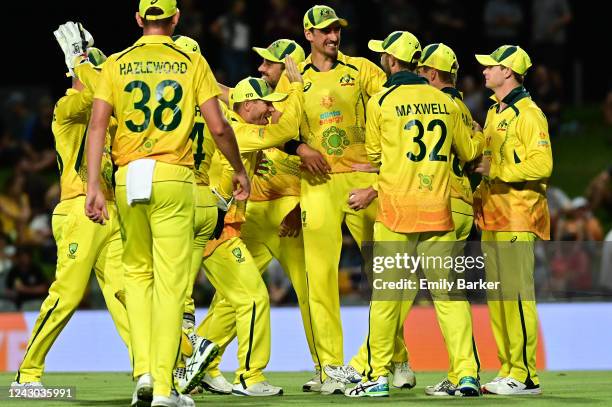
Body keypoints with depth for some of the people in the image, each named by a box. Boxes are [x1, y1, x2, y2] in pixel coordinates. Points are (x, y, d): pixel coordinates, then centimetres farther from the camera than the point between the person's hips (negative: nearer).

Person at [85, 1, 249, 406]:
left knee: (138, 271, 18)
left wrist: (93, 186, -5)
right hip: (173, 175, -2)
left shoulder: (117, 64, 8)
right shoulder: (192, 62, 4)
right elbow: (219, 127, -1)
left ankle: (144, 372, 7)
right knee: (170, 281, -1)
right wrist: (240, 170, 14)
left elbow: (98, 123, -3)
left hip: (128, 177, 2)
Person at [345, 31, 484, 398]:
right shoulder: (447, 102, 6)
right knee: (448, 292, 5)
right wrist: (482, 137, 40)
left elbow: (374, 155, 8)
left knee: (387, 293, 4)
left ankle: (378, 376, 6)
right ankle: (467, 372, -3)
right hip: (439, 209, 3)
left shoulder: (381, 102, -3)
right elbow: (468, 151, 18)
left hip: (395, 208, -3)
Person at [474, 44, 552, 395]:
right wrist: (481, 193, 15)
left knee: (517, 296, -11)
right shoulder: (494, 113, 19)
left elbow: (542, 165, -19)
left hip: (517, 218, -10)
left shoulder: (528, 114, -10)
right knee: (498, 297, 10)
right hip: (493, 217, 10)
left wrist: (496, 170, -17)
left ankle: (525, 375, -10)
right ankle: (508, 370, 14)